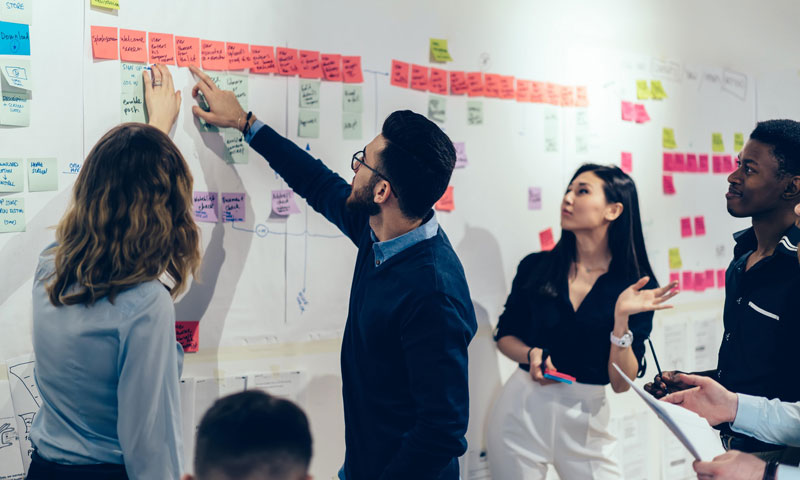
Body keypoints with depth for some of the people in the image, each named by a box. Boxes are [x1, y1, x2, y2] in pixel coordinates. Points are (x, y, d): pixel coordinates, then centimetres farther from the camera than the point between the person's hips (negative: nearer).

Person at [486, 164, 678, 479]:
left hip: (585, 422, -1)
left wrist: (621, 319, -21)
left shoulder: (636, 288, -5)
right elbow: (505, 335, 9)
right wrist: (532, 355, -11)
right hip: (523, 411, 1)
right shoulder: (536, 267, -2)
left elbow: (622, 382, -8)